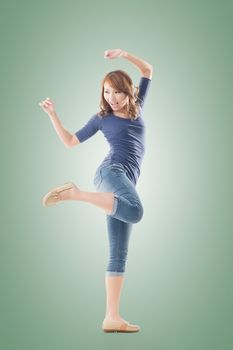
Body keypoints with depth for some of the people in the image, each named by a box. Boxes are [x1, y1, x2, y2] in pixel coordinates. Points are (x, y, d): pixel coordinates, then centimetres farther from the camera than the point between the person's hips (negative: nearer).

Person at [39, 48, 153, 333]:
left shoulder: (137, 106, 20)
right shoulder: (101, 117, 11)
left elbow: (148, 70, 23)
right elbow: (70, 141, 18)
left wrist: (123, 54, 10)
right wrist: (52, 114, 11)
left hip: (126, 181, 5)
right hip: (112, 172, -4)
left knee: (118, 255, -2)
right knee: (136, 211, -40)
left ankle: (111, 318, -4)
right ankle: (73, 193, -29)